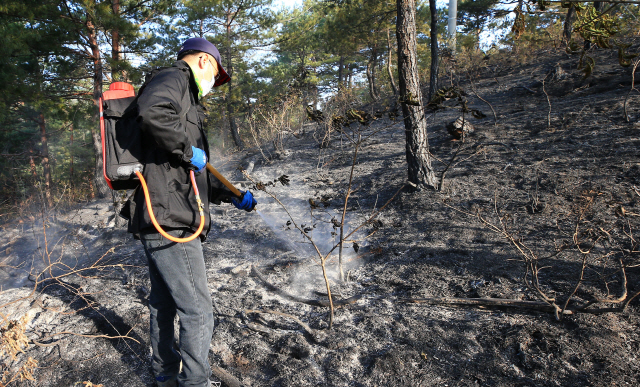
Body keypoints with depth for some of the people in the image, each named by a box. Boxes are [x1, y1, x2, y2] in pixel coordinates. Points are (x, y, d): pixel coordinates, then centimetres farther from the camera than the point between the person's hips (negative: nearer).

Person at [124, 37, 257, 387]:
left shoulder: (184, 100, 26)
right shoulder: (172, 79, -4)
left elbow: (194, 174, 26)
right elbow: (152, 111, -32)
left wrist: (232, 195, 21)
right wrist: (188, 150, -18)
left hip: (156, 222, 11)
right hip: (170, 219, -11)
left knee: (163, 303, 23)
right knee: (197, 312, -3)